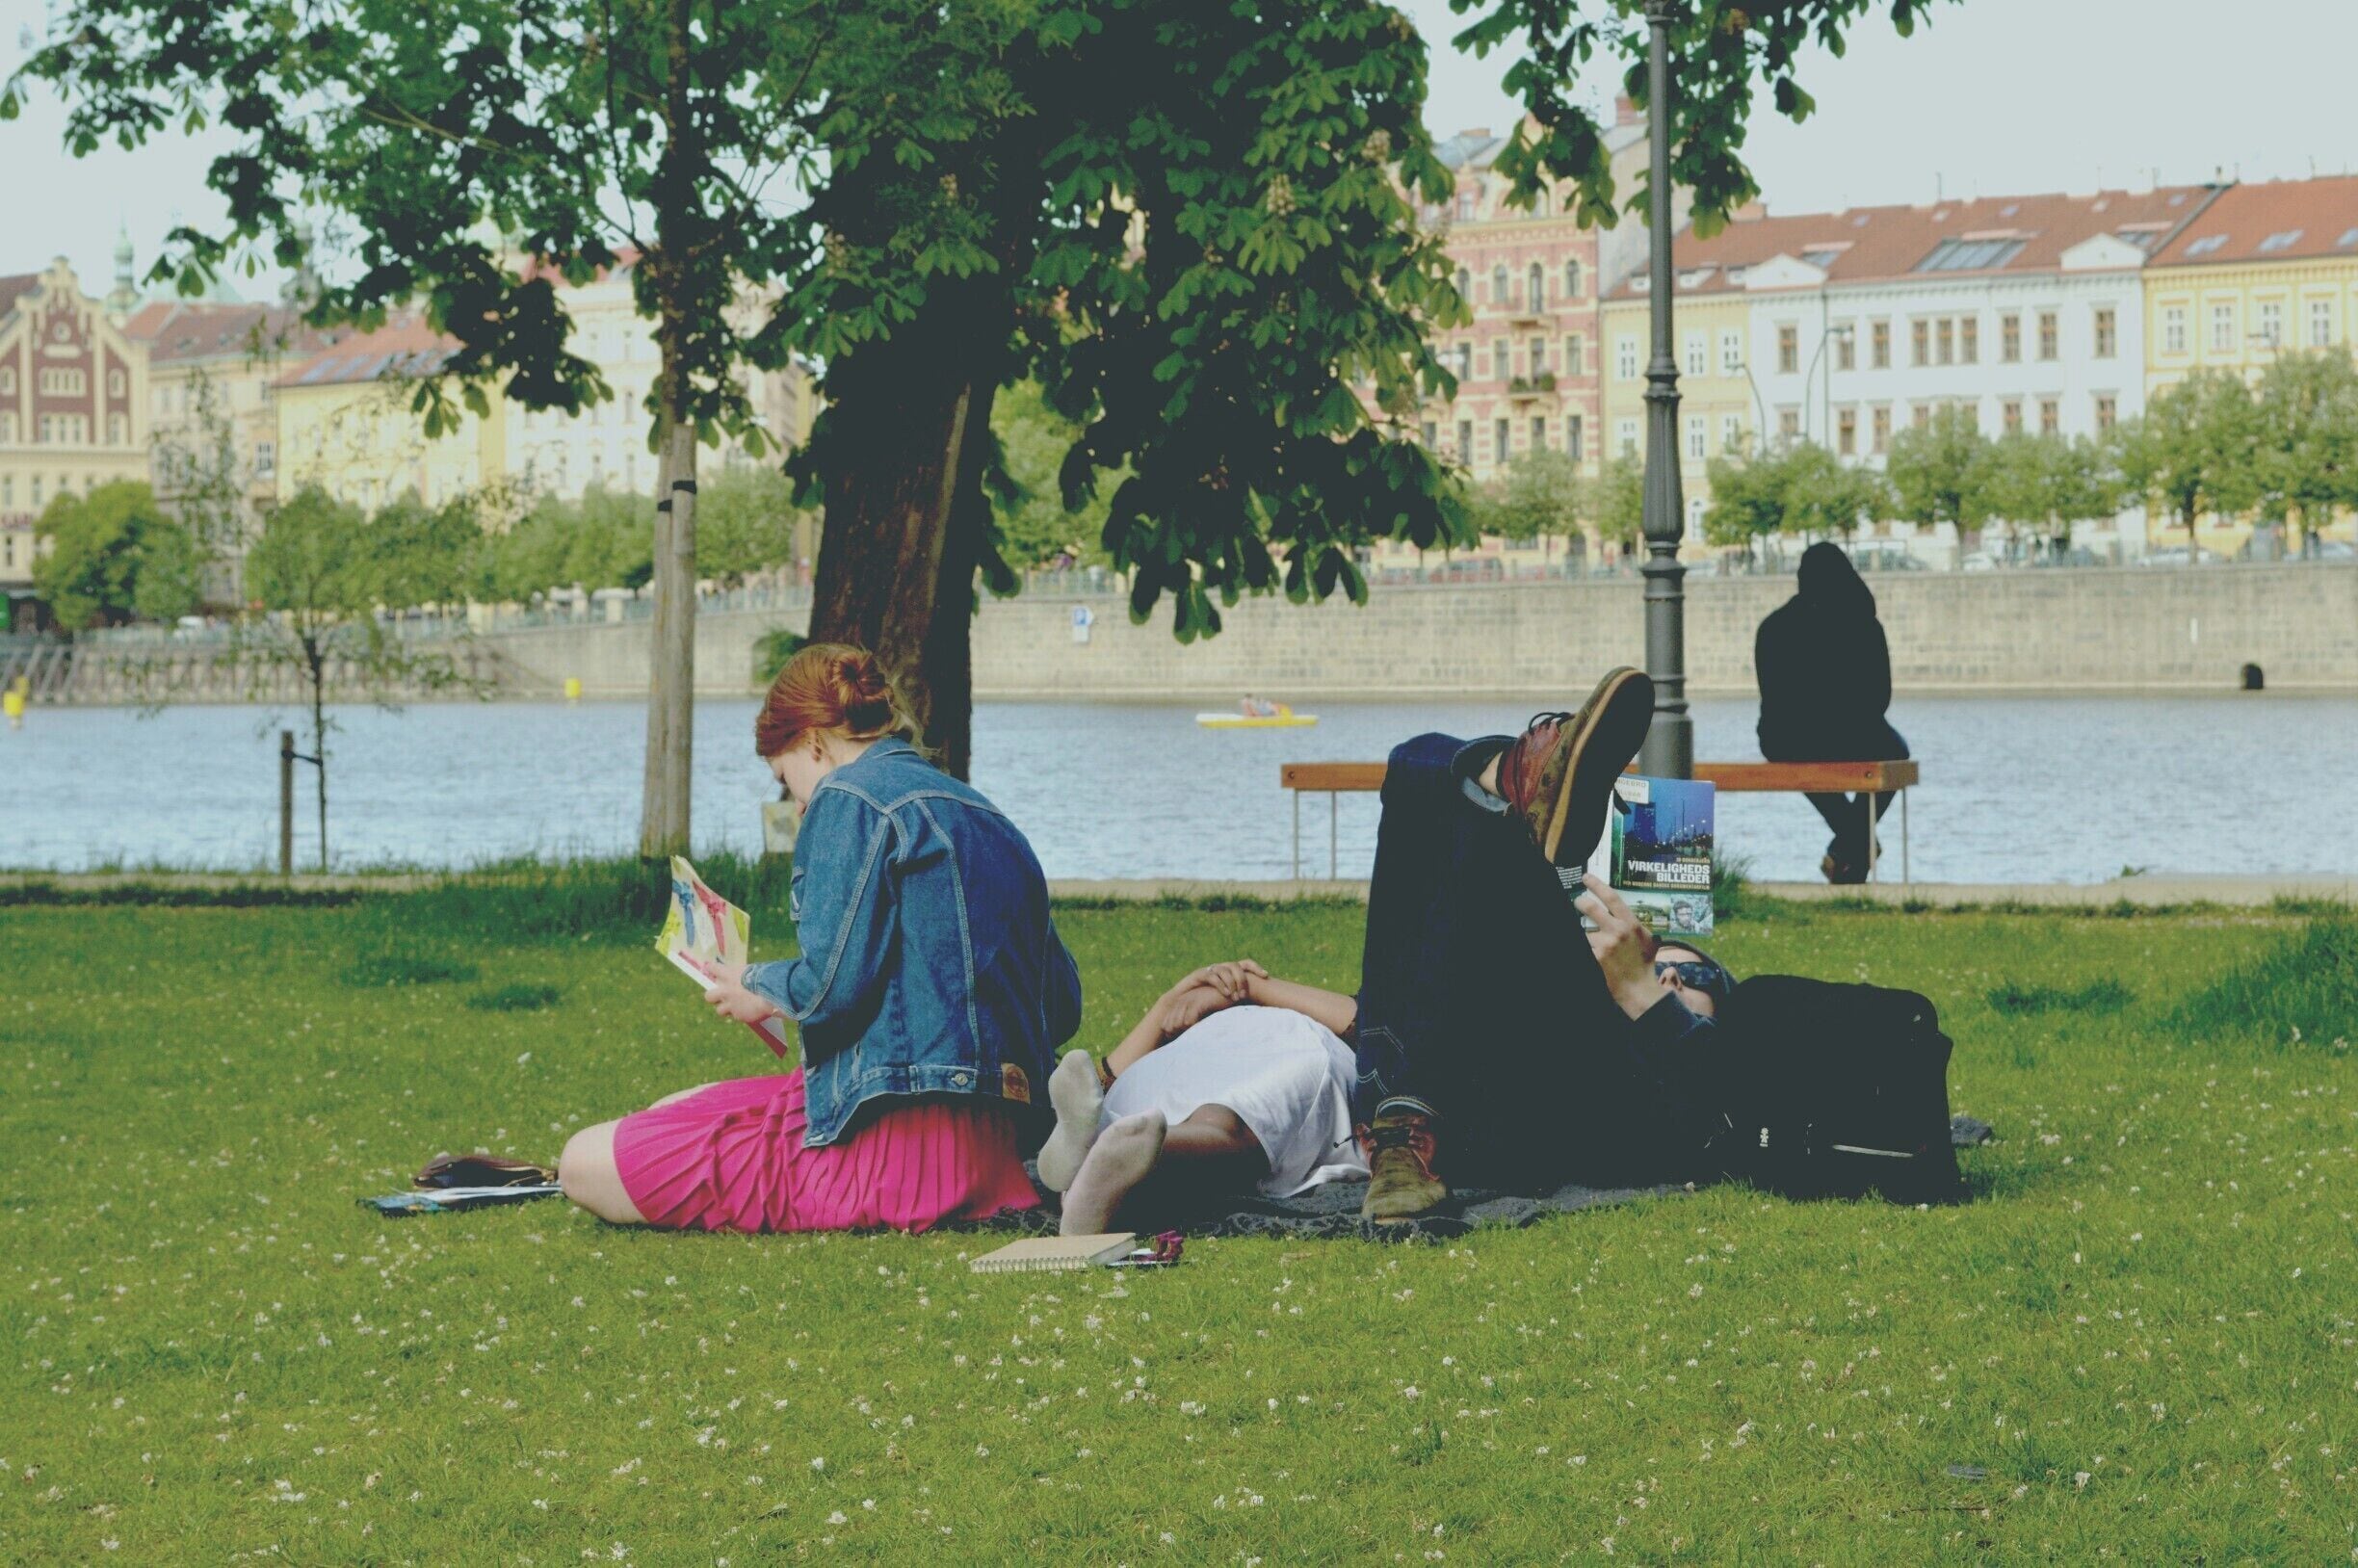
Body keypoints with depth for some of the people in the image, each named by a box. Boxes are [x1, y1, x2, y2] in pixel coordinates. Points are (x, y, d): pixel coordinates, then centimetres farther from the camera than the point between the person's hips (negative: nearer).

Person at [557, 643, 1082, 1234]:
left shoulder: (851, 796, -7)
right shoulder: (985, 814, 17)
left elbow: (832, 988, -16)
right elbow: (1064, 1006, 16)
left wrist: (758, 986, 5)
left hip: (902, 1136, -9)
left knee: (588, 1164, -9)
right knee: (669, 1112, 23)